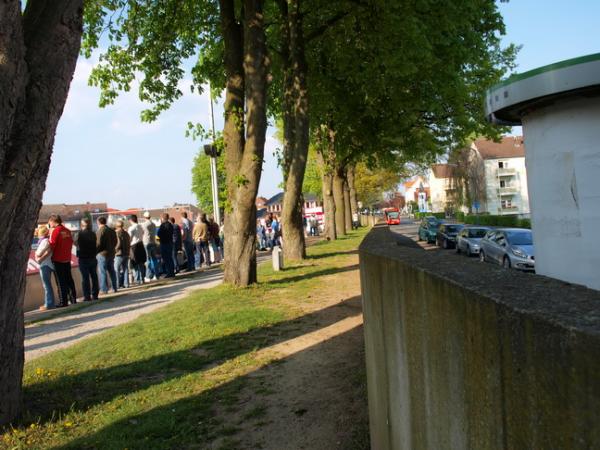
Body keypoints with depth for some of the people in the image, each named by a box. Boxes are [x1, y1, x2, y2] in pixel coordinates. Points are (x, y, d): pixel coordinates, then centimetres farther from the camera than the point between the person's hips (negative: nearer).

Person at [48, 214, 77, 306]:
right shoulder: (67, 230, 6)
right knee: (69, 280, 14)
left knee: (61, 281, 0)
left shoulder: (55, 231, -13)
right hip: (67, 259, 6)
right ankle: (73, 299, 19)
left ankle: (64, 302, 3)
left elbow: (51, 246, -17)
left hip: (58, 260, -6)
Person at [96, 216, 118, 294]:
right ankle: (114, 288, 17)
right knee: (112, 271, 14)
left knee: (102, 272, -2)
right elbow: (115, 242, 15)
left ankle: (104, 289, -2)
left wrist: (95, 252, -8)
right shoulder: (112, 230, 10)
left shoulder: (100, 231, -13)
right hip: (111, 253, 7)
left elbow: (98, 244, -17)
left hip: (102, 254, -7)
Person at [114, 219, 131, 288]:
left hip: (119, 254, -7)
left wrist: (114, 250, -4)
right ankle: (126, 283, 12)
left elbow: (118, 244, -19)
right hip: (126, 254, 7)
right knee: (125, 269, 11)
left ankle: (118, 284, -2)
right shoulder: (126, 233, 9)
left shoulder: (117, 233, -13)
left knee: (117, 269, 0)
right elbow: (129, 243, 14)